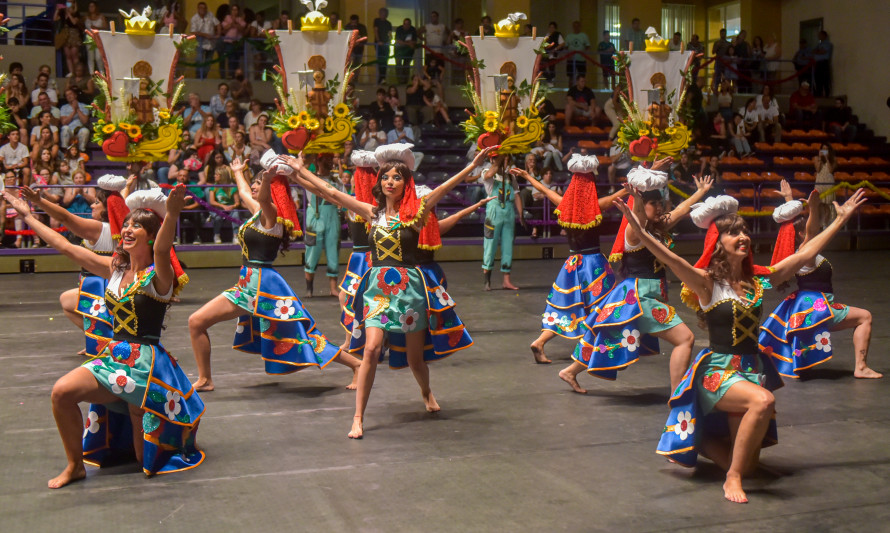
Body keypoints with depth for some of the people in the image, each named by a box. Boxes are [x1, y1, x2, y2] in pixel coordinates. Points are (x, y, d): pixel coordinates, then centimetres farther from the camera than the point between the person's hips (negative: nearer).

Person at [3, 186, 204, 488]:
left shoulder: (158, 275, -12)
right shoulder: (114, 269, 7)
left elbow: (161, 251, -36)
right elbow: (65, 247, 13)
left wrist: (171, 215, -56)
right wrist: (28, 216, 17)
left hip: (147, 362, -6)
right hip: (114, 357, 6)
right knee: (62, 392, -19)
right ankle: (75, 466, 3)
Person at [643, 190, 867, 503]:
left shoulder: (759, 279, 5)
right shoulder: (707, 282, -11)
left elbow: (805, 255, 11)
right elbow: (672, 261, -29)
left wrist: (841, 220, 14)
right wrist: (640, 231, -45)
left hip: (753, 369, 6)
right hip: (717, 369, -6)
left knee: (747, 463, 6)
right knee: (763, 400, -36)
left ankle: (706, 441, 38)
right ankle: (732, 479, -20)